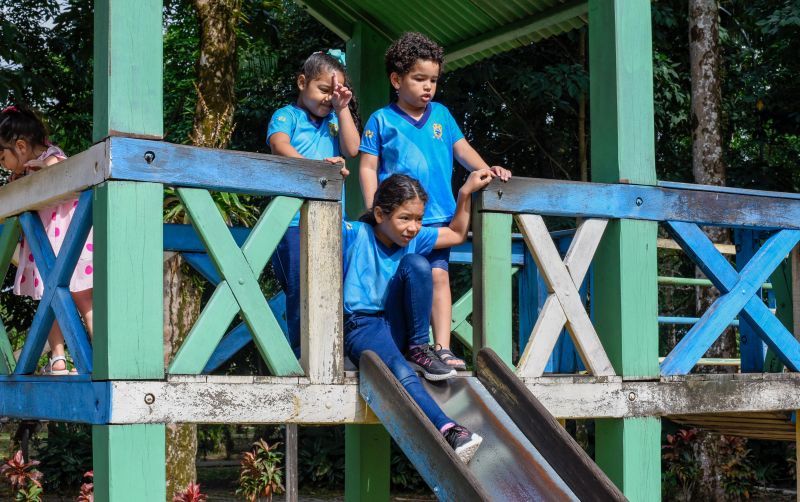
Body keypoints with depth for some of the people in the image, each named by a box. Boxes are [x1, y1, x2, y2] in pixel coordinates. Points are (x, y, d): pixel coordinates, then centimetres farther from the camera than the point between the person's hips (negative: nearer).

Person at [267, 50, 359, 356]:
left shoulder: (335, 120, 20)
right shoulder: (287, 115, 6)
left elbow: (352, 149, 6)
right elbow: (279, 145, -14)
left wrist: (342, 109, 4)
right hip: (293, 219, -4)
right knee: (299, 288, -6)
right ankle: (300, 352, 1)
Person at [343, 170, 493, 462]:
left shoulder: (415, 240, 11)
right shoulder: (356, 235, -6)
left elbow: (456, 234, 25)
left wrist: (466, 192, 17)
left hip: (397, 326, 5)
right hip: (361, 328, -5)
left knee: (416, 264, -20)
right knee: (400, 372, -37)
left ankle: (418, 349, -12)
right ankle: (448, 432, -49)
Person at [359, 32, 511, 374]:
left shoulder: (440, 114, 15)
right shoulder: (382, 120, 3)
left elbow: (461, 149, 16)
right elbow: (368, 167, 1)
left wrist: (485, 170, -2)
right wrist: (373, 210, -8)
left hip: (437, 216, 3)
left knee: (438, 275, -5)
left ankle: (443, 348, -4)